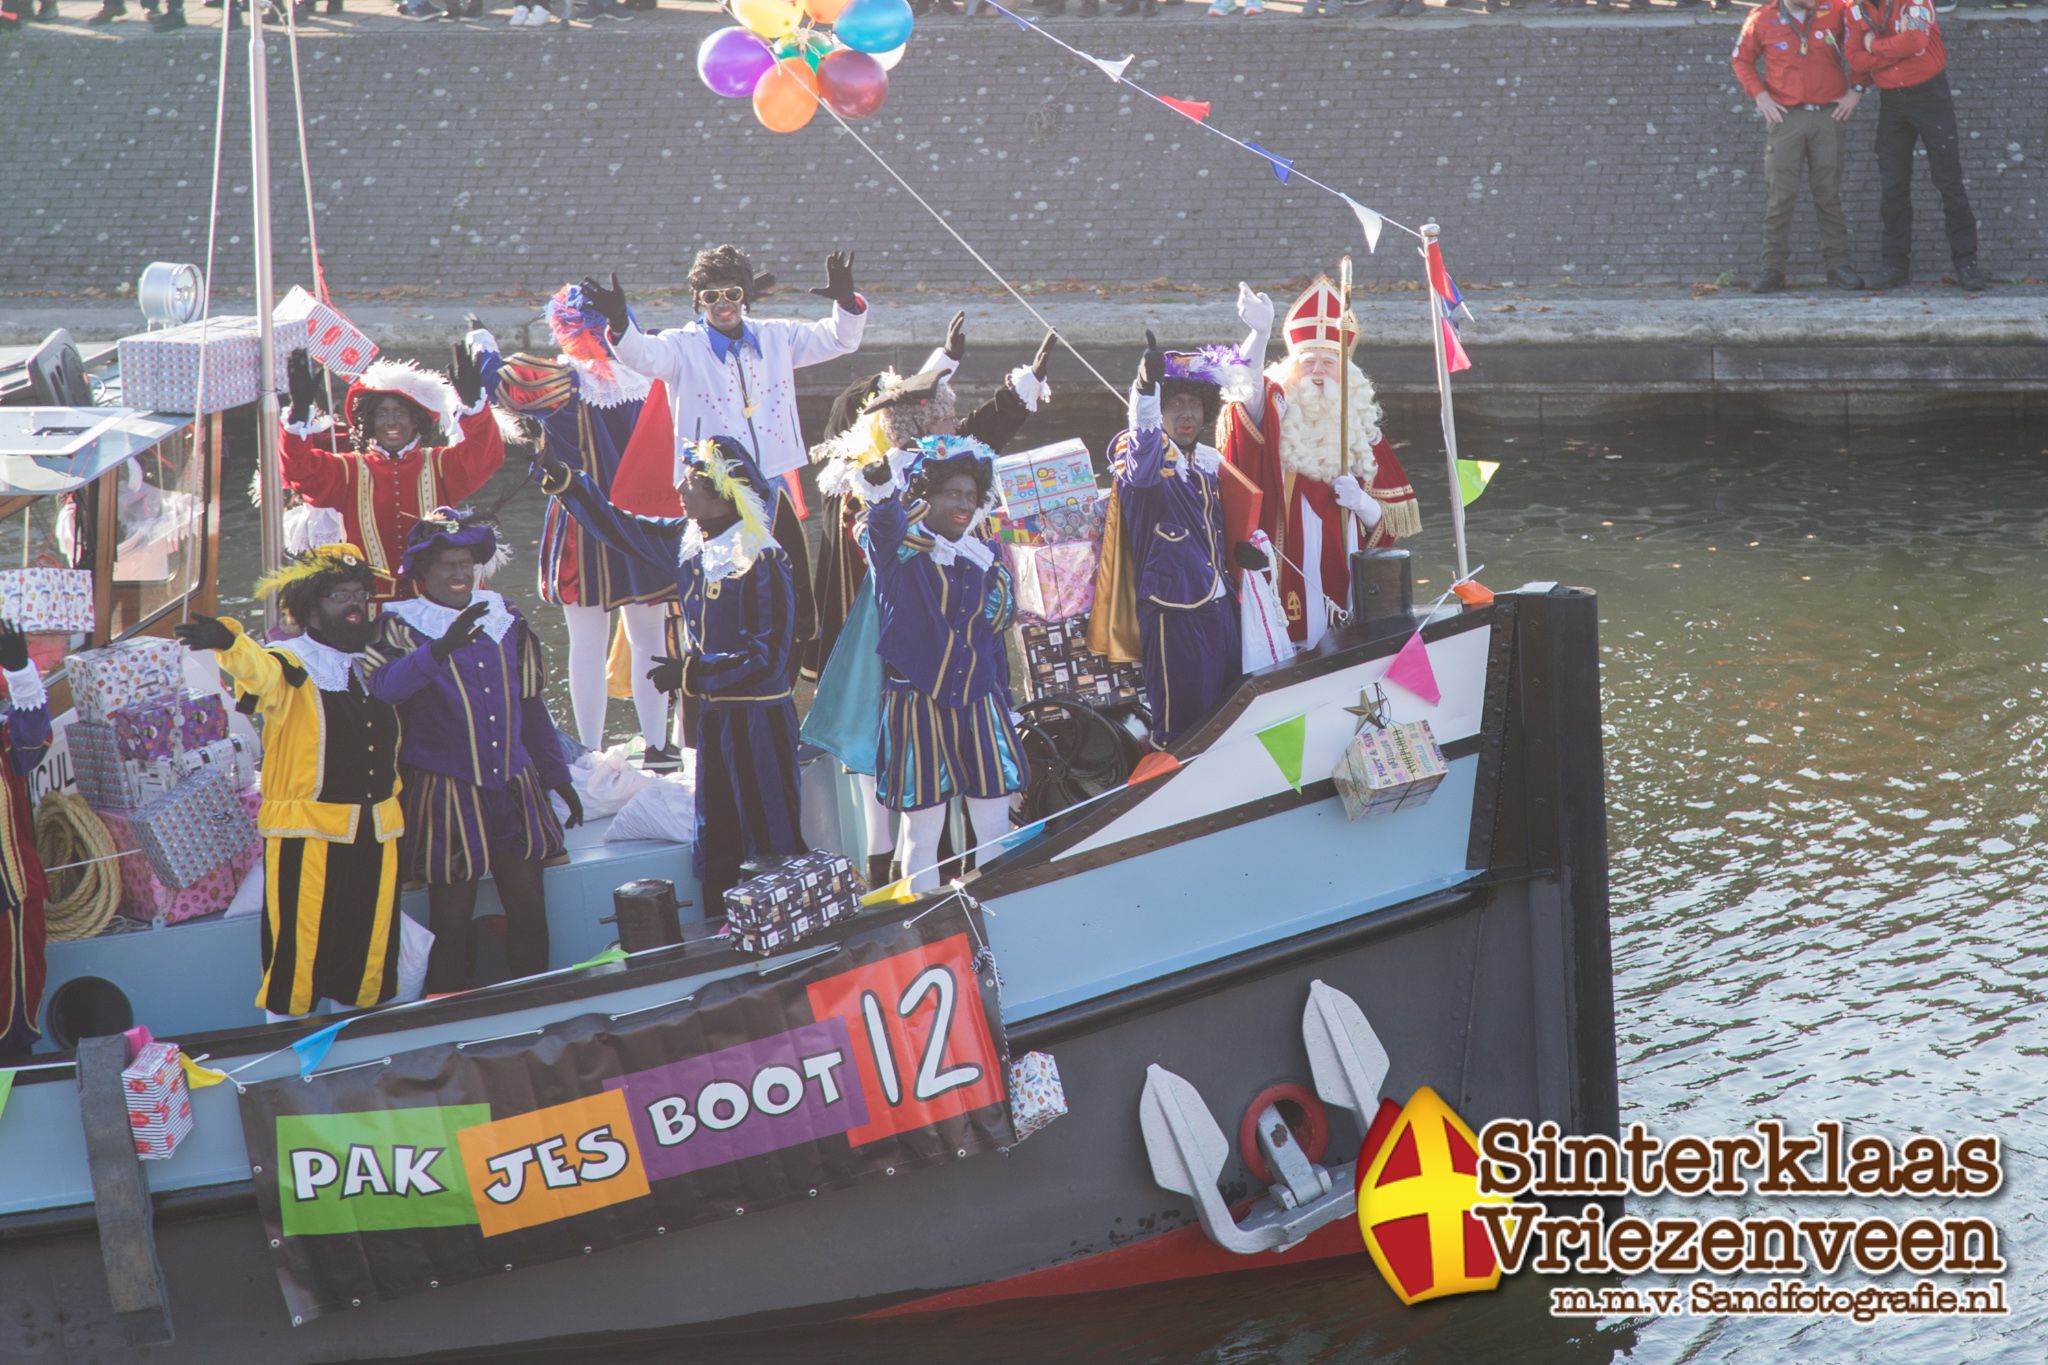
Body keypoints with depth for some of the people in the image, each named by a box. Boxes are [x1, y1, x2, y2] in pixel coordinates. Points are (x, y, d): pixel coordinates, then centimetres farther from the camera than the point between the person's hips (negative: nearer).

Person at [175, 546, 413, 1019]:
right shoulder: (292, 668, -7)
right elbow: (260, 669, -31)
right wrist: (229, 642, -53)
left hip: (375, 835, 6)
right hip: (308, 834, -6)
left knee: (371, 951, 11)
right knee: (302, 951, -5)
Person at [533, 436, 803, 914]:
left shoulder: (765, 562, -18)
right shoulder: (685, 541, 4)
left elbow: (769, 657, -19)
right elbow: (618, 526, 18)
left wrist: (690, 673, -19)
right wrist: (562, 479, 11)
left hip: (759, 719, -8)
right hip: (712, 713, 8)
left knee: (770, 839, -2)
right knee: (716, 843, 12)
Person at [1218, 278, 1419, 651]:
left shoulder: (1358, 426, 13)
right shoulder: (1276, 412, 0)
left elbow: (1387, 521, 16)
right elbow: (1245, 388, -26)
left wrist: (1361, 503, -7)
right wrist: (1260, 333, -44)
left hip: (1342, 577, 4)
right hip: (1288, 582, -4)